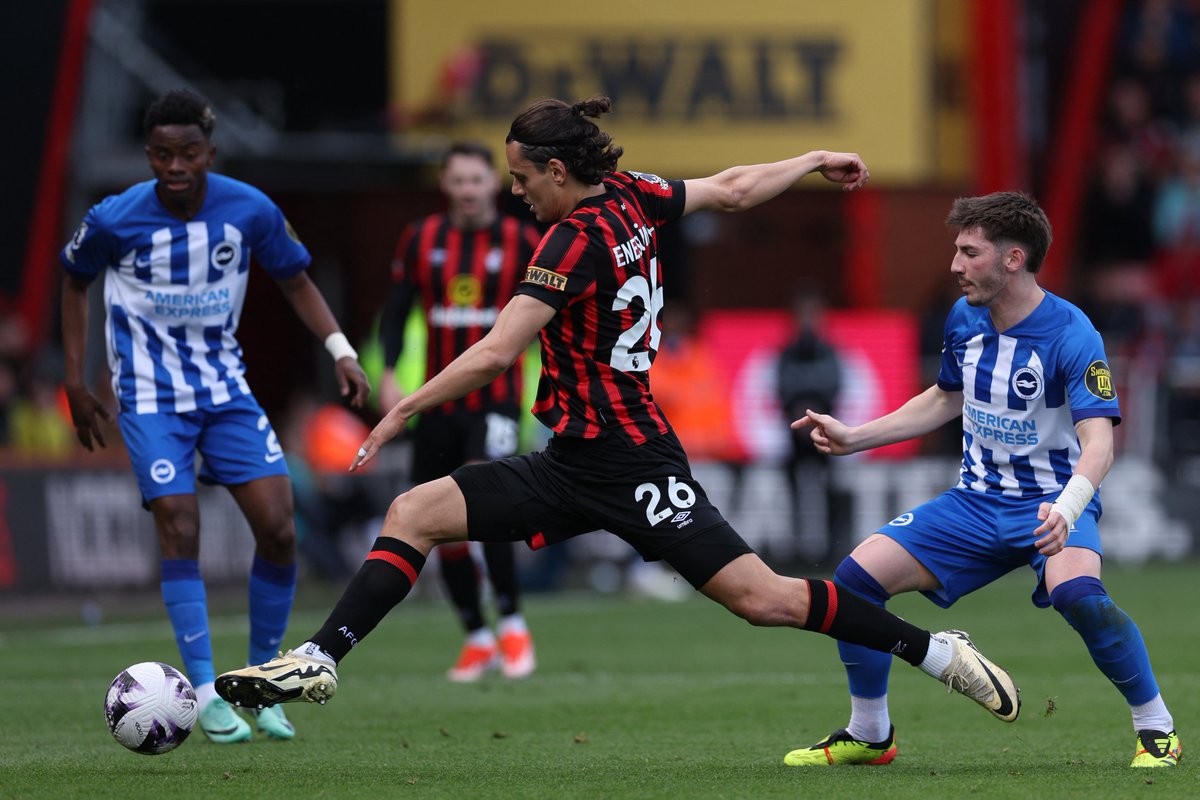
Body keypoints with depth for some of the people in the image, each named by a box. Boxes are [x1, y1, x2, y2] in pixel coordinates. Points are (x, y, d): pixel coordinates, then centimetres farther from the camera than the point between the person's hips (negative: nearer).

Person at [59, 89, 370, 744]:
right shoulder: (115, 221, -14)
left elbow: (295, 281, 7)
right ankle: (206, 695, -11)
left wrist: (340, 351, -7)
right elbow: (75, 280, 6)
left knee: (278, 528, -7)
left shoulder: (250, 211, -9)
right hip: (151, 396, -3)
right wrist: (76, 381, 4)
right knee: (180, 531, -16)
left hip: (225, 388, 3)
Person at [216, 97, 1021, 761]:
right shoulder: (631, 197, 4)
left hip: (629, 465, -10)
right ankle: (319, 661, -4)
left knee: (762, 597, -9)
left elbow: (494, 354, -24)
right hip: (574, 465, 10)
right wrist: (816, 160, 33)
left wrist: (403, 410, -17)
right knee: (413, 513, -1)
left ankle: (937, 651, 2)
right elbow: (735, 188, 16)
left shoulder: (577, 240, -19)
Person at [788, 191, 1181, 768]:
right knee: (857, 576, -8)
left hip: (1052, 500, -6)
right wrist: (854, 437, 17)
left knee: (1076, 593, -37)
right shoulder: (964, 318, 1)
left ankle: (1156, 730, -16)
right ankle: (869, 736, 12)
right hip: (977, 500, 6)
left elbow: (1098, 440, -29)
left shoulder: (1071, 335, -20)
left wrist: (1067, 509, -48)